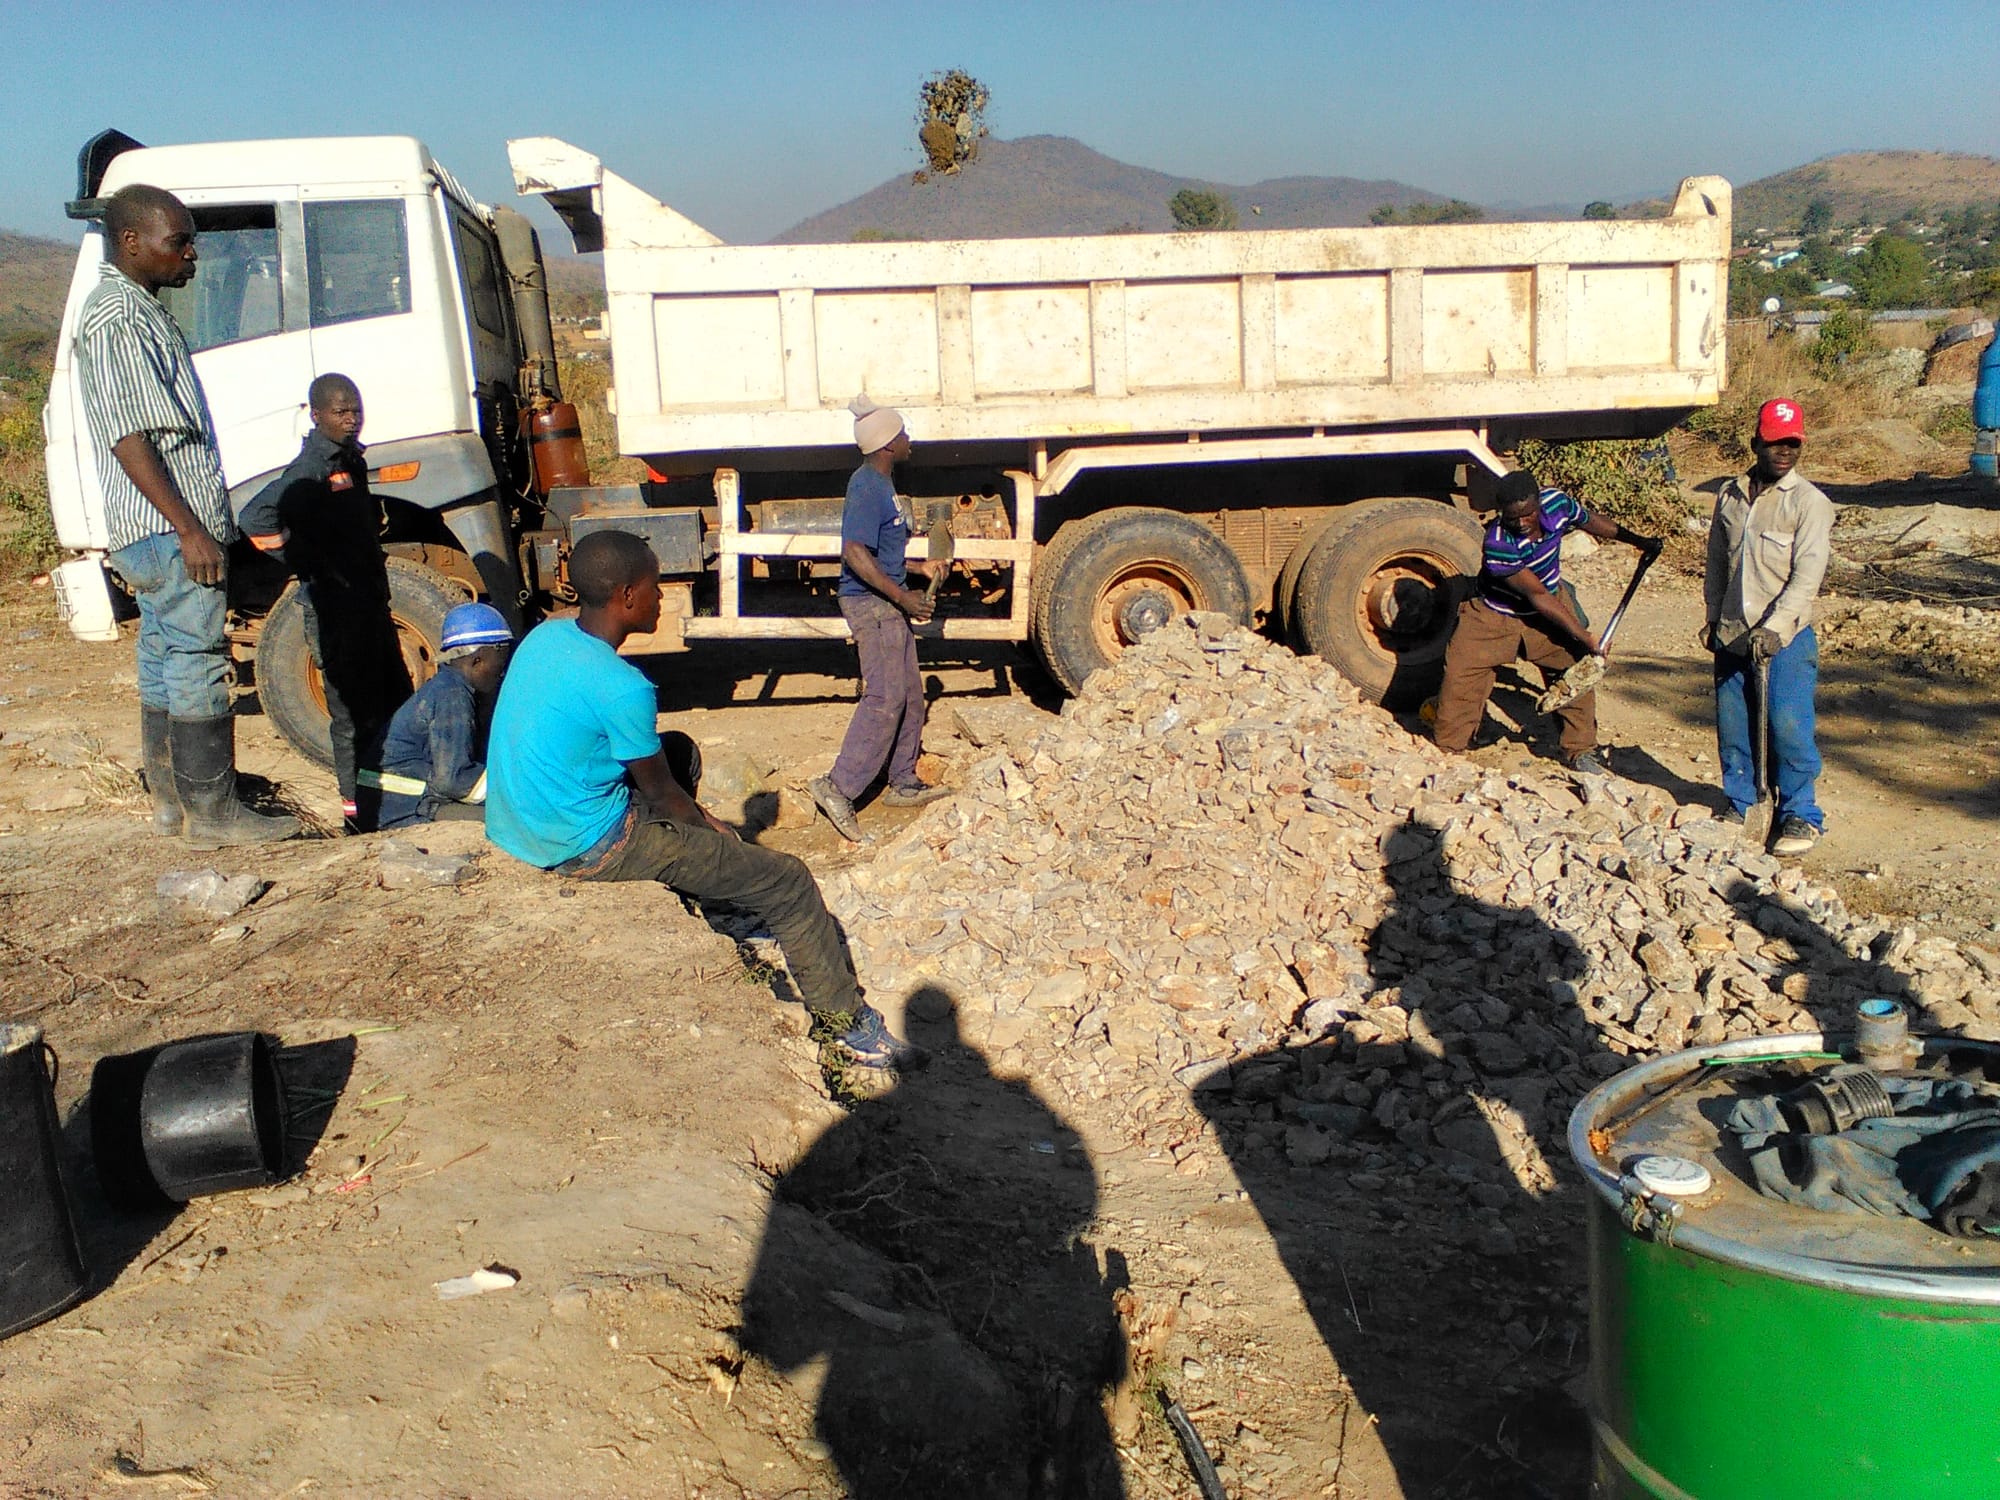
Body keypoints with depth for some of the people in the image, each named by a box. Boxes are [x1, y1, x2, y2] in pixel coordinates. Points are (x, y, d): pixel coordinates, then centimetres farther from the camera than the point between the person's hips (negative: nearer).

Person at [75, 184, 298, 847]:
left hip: (156, 533, 11)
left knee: (165, 666, 14)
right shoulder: (115, 316, -14)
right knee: (197, 666, -7)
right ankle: (213, 814, -2)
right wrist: (189, 528, -24)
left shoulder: (140, 309, 18)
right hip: (168, 531, -11)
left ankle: (170, 801, 23)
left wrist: (201, 524, 23)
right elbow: (127, 438, -21)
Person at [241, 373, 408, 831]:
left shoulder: (351, 459, 12)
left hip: (369, 600, 9)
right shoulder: (312, 468, -16)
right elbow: (256, 518, -28)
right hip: (336, 609, -9)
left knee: (397, 700, 16)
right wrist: (308, 564, -21)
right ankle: (358, 809, 6)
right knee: (355, 713, -3)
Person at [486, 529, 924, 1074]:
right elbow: (659, 791, -10)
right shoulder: (621, 687, -25)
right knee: (790, 885, -2)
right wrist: (712, 829, 10)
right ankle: (851, 1028, 8)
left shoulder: (545, 636, 1)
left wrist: (698, 817, 15)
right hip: (588, 849, -9)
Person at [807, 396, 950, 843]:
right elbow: (855, 552, -26)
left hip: (888, 604, 11)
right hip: (871, 604, -11)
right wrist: (903, 596, -24)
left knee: (910, 695, 14)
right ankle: (839, 786, -13)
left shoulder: (881, 484, 15)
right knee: (885, 698, -13)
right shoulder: (867, 487, -17)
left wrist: (918, 568, 21)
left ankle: (904, 783, 23)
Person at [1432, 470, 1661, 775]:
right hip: (1494, 615, -4)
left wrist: (1636, 540, 13)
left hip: (1551, 604, 5)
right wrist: (1585, 637, -27)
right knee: (1460, 675, -12)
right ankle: (1448, 750, 6)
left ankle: (1579, 751, 9)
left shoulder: (1557, 503, -20)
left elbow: (1588, 520, 7)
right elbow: (1538, 595, -29)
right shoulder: (1498, 544, -35)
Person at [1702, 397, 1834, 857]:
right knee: (1732, 724, 10)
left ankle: (1799, 815, 8)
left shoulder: (1809, 502, -6)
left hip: (1785, 638, -4)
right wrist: (1713, 618, 15)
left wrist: (1774, 628, -23)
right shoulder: (1730, 496, 9)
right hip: (1732, 636, 5)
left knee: (1789, 725, -5)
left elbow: (1807, 576, -14)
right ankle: (1737, 802, 26)